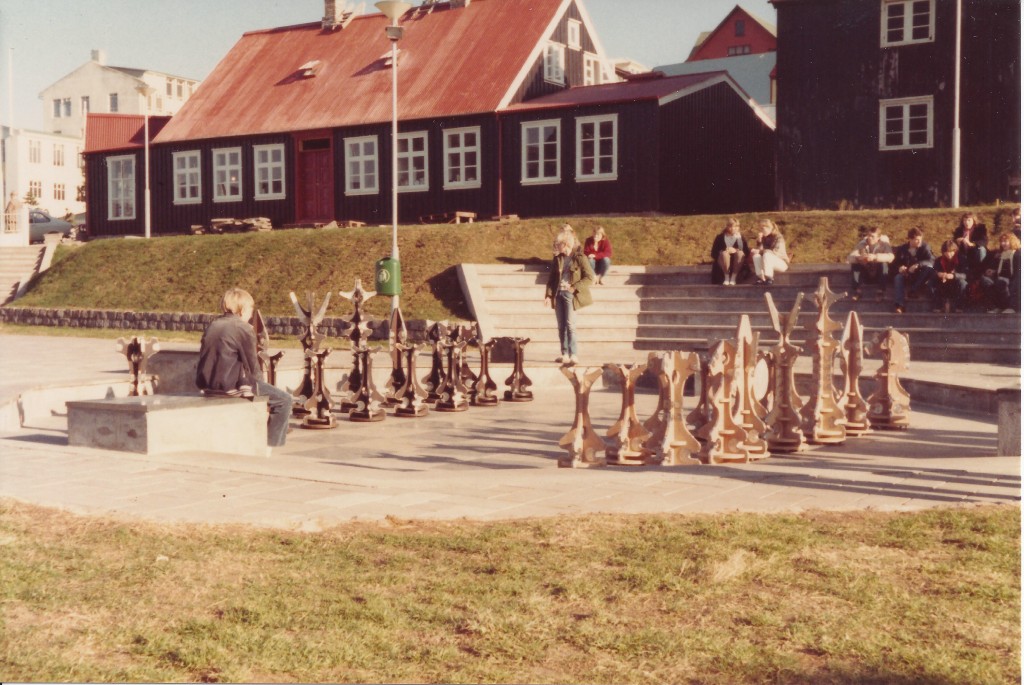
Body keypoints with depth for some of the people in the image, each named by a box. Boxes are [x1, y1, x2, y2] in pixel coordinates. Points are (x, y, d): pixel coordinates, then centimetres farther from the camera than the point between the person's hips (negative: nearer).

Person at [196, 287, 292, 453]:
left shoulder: (213, 325, 13)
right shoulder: (244, 329, -9)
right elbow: (252, 365, -9)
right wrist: (260, 381, 13)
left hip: (208, 386, 9)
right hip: (231, 387, -9)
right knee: (284, 400, 1)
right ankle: (268, 447, 1)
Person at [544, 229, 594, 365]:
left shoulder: (580, 258, -5)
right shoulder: (557, 259, 12)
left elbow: (589, 277, -8)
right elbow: (552, 278, 15)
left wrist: (573, 287, -15)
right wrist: (548, 295, 5)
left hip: (570, 295, -5)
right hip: (558, 294, 6)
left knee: (570, 324, -13)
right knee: (561, 326, 5)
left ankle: (574, 355, -12)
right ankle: (565, 354, 11)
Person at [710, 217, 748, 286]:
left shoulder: (741, 237, 3)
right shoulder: (720, 237, -1)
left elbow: (746, 252, -7)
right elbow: (714, 253, -6)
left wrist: (735, 250, -24)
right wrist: (725, 250, -22)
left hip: (737, 262, 1)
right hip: (723, 259, -1)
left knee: (740, 253, -31)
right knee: (724, 253, -33)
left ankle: (733, 278, -26)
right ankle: (726, 278, -24)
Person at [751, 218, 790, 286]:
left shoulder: (778, 237, -13)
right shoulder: (764, 238, 6)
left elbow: (776, 252, -25)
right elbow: (760, 249, -2)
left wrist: (760, 251, -25)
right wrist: (759, 240, -16)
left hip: (782, 263, -6)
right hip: (768, 262, 6)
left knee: (767, 255, -33)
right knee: (756, 256, -19)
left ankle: (769, 278, -32)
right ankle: (761, 278, -28)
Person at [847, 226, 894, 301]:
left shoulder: (884, 244, -16)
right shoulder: (862, 244, -12)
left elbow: (890, 257, -36)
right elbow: (849, 258, -22)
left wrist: (875, 257, -51)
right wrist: (858, 258, -45)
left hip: (879, 275, -2)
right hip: (866, 275, 2)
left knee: (884, 263, -31)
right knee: (854, 264, -24)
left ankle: (882, 292, -20)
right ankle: (856, 291, -16)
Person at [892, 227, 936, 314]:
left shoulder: (924, 247, -4)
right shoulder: (902, 249, 2)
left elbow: (931, 261, -19)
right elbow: (894, 264, 2)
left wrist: (917, 265, -35)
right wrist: (899, 268, -22)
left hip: (921, 277, -1)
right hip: (906, 276, 1)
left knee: (929, 267, -30)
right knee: (898, 277, -32)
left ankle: (913, 289, -27)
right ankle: (900, 305, -40)